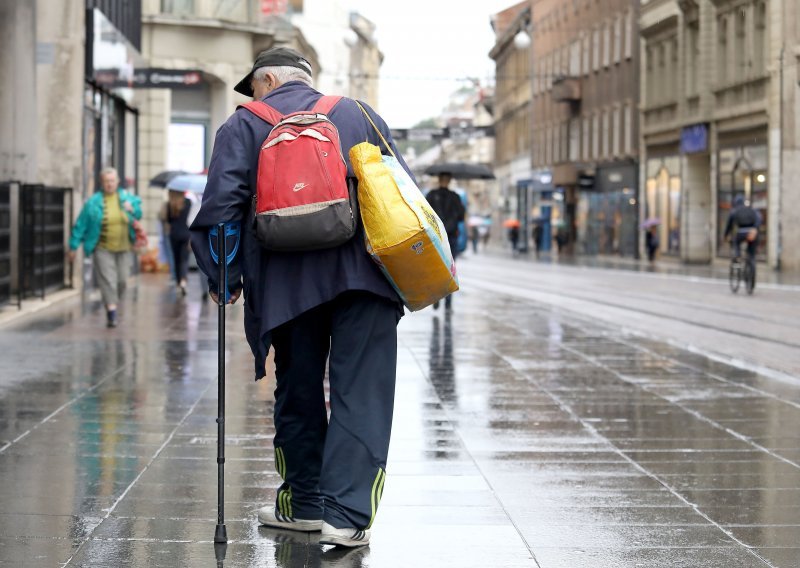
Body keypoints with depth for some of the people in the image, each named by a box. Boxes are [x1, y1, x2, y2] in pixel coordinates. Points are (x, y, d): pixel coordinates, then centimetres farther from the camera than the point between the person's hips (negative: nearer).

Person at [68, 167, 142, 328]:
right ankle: (111, 312, -12)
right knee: (107, 281, -11)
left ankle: (113, 303, 30)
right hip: (103, 249, -3)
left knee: (122, 280, 6)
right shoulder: (93, 203, -6)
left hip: (124, 248, 3)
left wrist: (133, 209, -10)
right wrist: (73, 246, -2)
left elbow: (139, 215, 15)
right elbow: (81, 225, -2)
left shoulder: (127, 198, 2)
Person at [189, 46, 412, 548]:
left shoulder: (245, 125, 11)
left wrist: (222, 278, 7)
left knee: (299, 394, 15)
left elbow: (221, 205, 0)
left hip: (289, 282, 0)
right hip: (365, 276, 0)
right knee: (362, 394, -3)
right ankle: (348, 513, -12)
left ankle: (304, 503, 25)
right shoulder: (360, 115, 17)